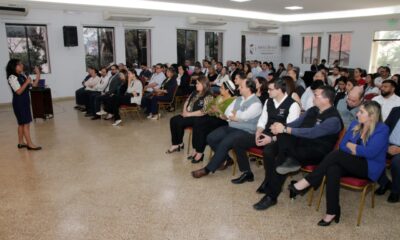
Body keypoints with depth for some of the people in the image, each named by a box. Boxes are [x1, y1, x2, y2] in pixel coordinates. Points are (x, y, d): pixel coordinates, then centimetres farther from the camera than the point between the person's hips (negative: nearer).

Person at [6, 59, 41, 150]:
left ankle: (21, 142, 23)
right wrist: (27, 82, -21)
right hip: (19, 103, -9)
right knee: (26, 123, -7)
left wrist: (38, 74, 0)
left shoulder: (22, 76, 10)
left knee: (22, 123, 14)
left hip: (25, 102, 9)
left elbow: (34, 84, 10)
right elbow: (19, 91, -20)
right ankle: (30, 144, -3)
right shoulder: (12, 77, -13)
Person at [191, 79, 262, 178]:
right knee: (210, 138, -7)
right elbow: (227, 112, 9)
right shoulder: (238, 99, 14)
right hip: (231, 127, 8)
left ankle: (207, 169, -15)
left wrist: (233, 113, 0)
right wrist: (237, 116, -8)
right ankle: (225, 159, 9)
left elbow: (242, 117, -20)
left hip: (245, 132, -8)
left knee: (224, 143, -28)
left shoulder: (256, 103, -11)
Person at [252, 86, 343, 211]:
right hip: (301, 143, 7)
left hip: (317, 152, -7)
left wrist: (285, 129, -28)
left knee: (280, 160, -28)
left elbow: (312, 133, -27)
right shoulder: (312, 110, 11)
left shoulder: (333, 119, -14)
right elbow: (296, 124, 9)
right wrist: (280, 127, -13)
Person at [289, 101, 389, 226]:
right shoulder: (355, 124, 11)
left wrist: (351, 145, -5)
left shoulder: (382, 129, -8)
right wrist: (357, 150, -12)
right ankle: (332, 211, -29)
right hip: (351, 164, 5)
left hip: (369, 168, -5)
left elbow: (370, 152, -19)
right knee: (333, 169, -32)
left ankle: (306, 183, -27)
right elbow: (342, 146, 6)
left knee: (336, 154, -30)